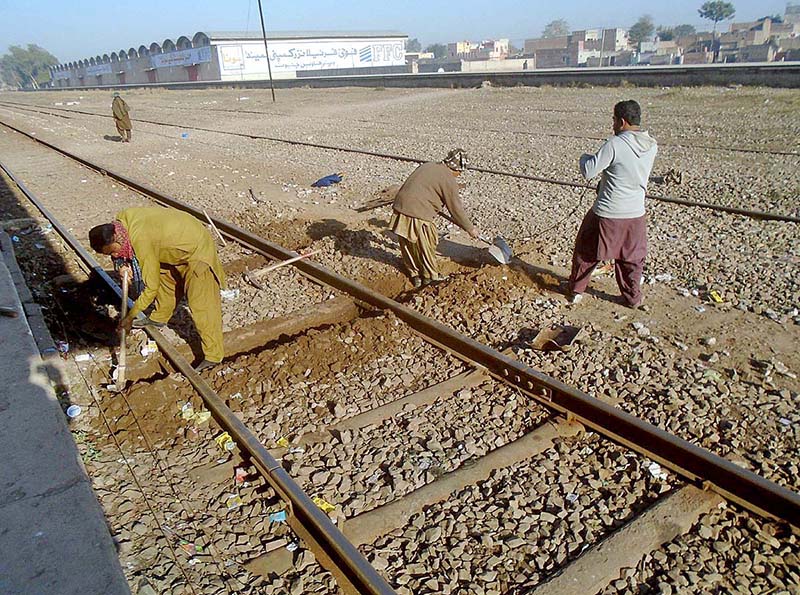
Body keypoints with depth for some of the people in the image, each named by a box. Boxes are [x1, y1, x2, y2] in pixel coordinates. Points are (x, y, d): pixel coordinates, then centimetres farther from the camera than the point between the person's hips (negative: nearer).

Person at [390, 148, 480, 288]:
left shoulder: (427, 166, 19)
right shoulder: (449, 181, -5)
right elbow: (456, 209, -1)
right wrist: (470, 229, 10)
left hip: (400, 206, 8)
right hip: (418, 214, -8)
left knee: (408, 246, 19)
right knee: (426, 246, 11)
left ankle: (415, 274, 33)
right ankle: (431, 276, 27)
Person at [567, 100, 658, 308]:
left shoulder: (615, 144, -20)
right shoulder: (652, 146, 1)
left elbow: (588, 172, -16)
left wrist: (585, 157, 4)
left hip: (607, 214, -5)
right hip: (636, 214, 5)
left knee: (587, 252, 16)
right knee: (631, 258, 21)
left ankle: (576, 291, 28)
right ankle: (633, 297, 31)